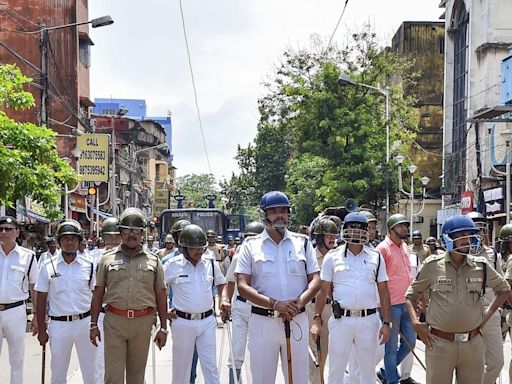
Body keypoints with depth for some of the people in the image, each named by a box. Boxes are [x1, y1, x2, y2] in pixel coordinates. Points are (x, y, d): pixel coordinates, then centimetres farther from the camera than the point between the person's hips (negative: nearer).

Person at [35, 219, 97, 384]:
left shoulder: (89, 265, -1)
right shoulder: (48, 266, -2)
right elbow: (41, 301, 2)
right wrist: (42, 331, 1)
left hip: (85, 322, 1)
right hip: (59, 324, 0)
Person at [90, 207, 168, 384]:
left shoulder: (153, 261, 6)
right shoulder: (107, 259, 5)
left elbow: (161, 296, 8)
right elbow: (98, 294, 7)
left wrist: (163, 328, 5)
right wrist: (93, 325, 3)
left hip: (143, 322, 1)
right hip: (114, 322, -1)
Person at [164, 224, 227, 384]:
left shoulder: (210, 262, 2)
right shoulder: (173, 265, -7)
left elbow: (221, 283, 19)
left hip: (207, 321, 2)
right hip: (182, 322, -2)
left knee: (210, 365, 3)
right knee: (181, 366, 9)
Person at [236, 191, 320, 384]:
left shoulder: (302, 242, 8)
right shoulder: (251, 245, 2)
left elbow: (315, 280, 5)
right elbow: (243, 286, -5)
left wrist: (299, 303, -15)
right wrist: (274, 304, -18)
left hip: (297, 320, 1)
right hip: (262, 321, -1)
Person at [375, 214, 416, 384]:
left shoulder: (404, 246, 12)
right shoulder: (383, 248, -12)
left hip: (406, 303, 8)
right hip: (391, 304, -8)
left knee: (409, 342, 12)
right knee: (391, 347, 3)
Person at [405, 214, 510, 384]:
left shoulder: (481, 266, 2)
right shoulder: (432, 265, -3)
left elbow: (504, 289, 18)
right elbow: (411, 295, 7)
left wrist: (487, 314, 7)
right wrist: (416, 323, -5)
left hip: (473, 344, 2)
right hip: (439, 343, -2)